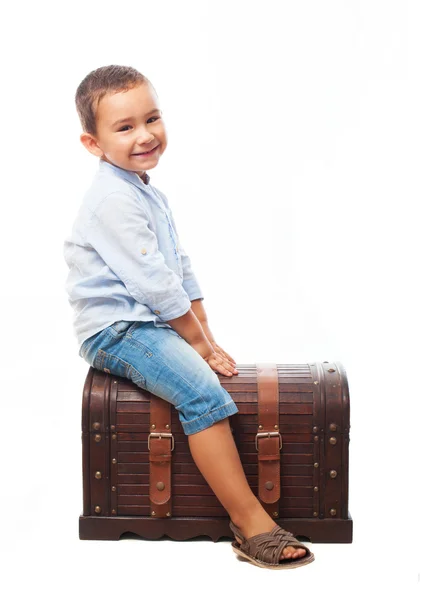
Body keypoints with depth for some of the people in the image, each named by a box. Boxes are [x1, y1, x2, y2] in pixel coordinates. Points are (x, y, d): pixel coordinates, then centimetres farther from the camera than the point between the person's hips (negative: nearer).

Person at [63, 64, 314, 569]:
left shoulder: (149, 193, 15)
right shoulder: (113, 200, -18)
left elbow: (180, 268, 15)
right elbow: (153, 282, -20)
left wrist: (207, 337, 8)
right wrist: (198, 341, -12)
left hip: (149, 322, 11)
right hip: (115, 329, -11)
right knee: (203, 390, -24)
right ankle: (250, 523, -21)